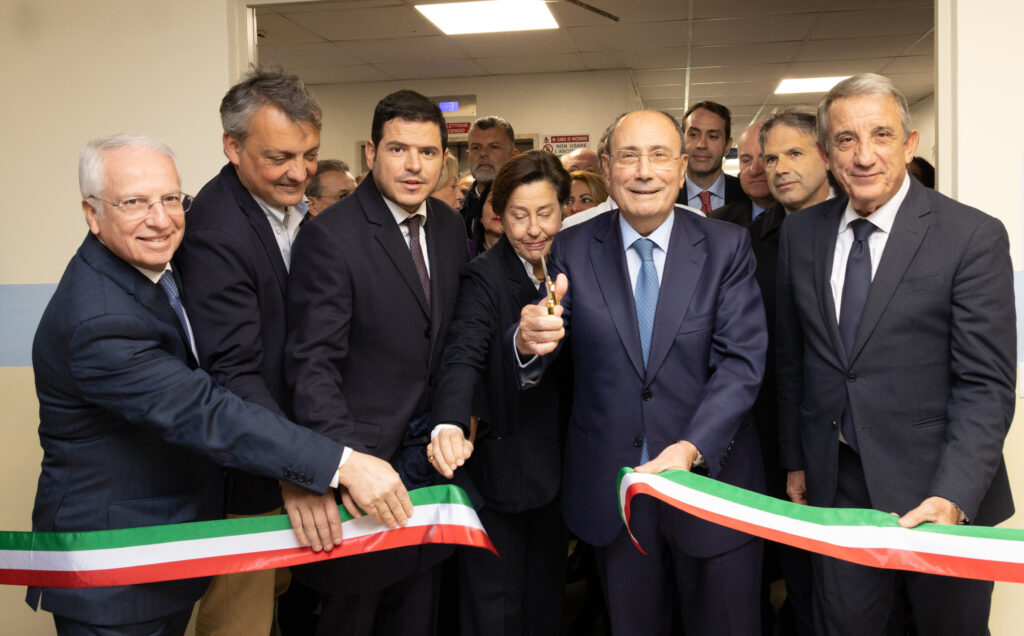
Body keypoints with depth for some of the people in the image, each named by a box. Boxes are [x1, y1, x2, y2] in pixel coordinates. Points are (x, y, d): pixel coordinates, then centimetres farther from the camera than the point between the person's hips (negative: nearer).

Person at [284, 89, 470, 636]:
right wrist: (350, 459, -36)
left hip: (430, 451, 6)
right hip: (364, 455, -6)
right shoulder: (330, 237, -17)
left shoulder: (450, 227, 4)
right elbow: (312, 365, -24)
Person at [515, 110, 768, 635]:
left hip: (711, 480, -1)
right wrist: (528, 340, -34)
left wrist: (692, 449, -26)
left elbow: (742, 361, -11)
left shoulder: (727, 247, -5)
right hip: (610, 487, 1)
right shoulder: (573, 250, -2)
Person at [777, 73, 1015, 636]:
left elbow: (985, 384, -15)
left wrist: (953, 497, -25)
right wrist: (795, 460, 9)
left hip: (942, 491, -3)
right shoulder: (800, 233, 2)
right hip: (836, 488, 3)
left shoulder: (974, 237, -11)